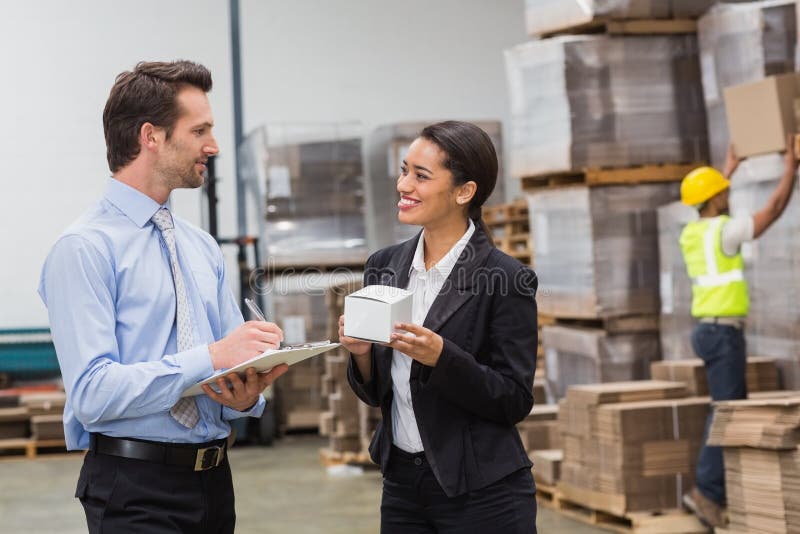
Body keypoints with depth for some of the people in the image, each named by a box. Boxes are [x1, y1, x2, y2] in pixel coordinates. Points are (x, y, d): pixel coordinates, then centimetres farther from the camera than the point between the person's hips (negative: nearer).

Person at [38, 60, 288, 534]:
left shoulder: (203, 247, 11)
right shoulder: (85, 249, -11)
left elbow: (233, 357, 12)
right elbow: (92, 392, -20)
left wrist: (247, 396, -11)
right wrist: (209, 357, -24)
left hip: (214, 478, 7)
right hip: (135, 491, -7)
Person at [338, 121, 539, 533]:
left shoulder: (506, 279, -12)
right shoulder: (384, 266, 4)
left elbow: (514, 402, -12)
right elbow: (376, 393, 10)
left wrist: (441, 357, -24)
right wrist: (362, 353, -10)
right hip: (401, 484, 5)